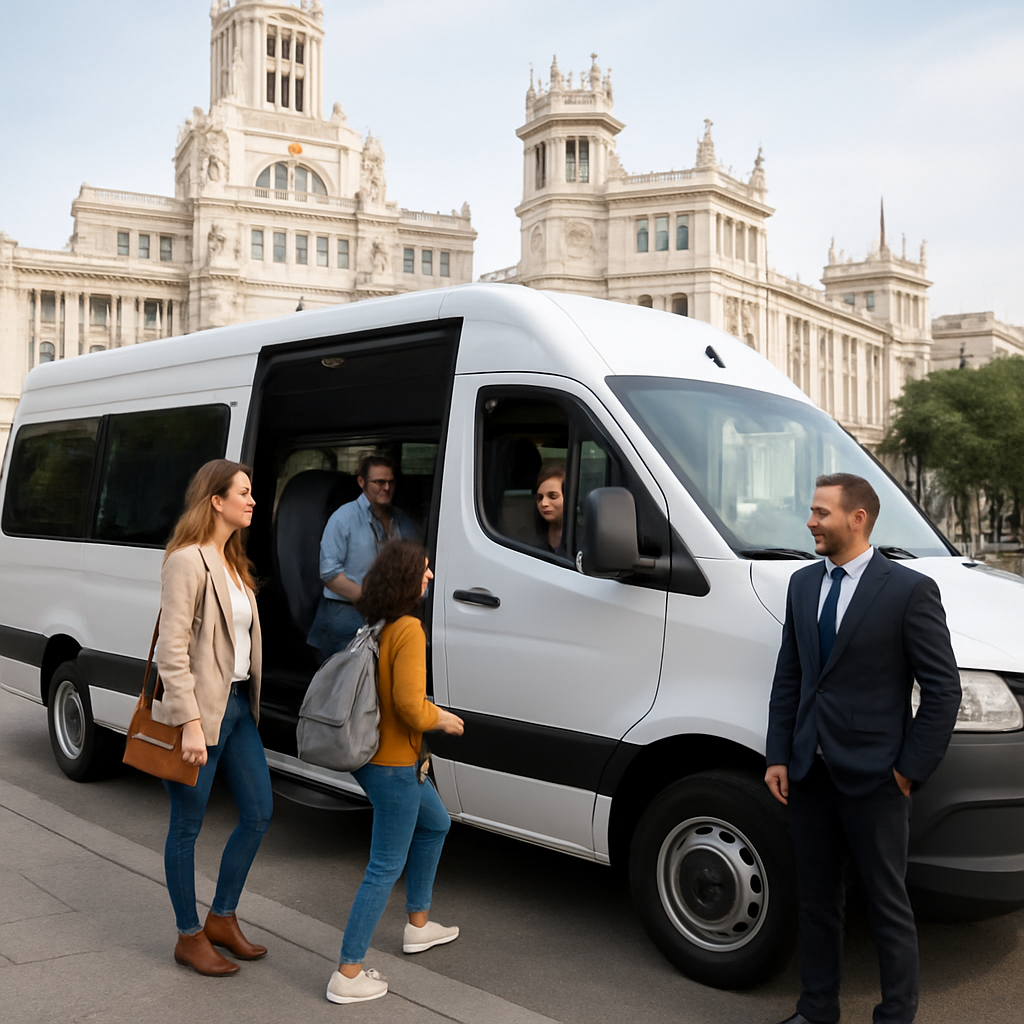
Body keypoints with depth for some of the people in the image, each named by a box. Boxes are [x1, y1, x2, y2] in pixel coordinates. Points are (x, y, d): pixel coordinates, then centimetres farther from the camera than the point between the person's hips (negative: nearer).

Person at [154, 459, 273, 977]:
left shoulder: (232, 562, 14)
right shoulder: (188, 561, -15)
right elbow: (172, 649, -19)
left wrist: (248, 699, 13)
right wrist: (190, 723, -22)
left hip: (238, 704, 9)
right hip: (201, 708, -9)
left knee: (258, 812, 12)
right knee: (188, 825, 6)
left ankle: (222, 919, 29)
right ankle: (189, 937, 21)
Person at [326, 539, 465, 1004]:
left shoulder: (377, 626, 5)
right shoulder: (408, 630, -23)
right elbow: (410, 706, -28)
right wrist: (442, 718, -9)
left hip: (373, 754, 10)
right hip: (392, 763, -10)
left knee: (435, 824, 28)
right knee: (386, 867, 1)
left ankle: (418, 925, 41)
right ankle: (347, 976, 9)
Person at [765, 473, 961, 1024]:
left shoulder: (910, 590, -10)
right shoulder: (802, 584, 8)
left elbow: (943, 689, -9)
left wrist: (909, 769, -10)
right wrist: (778, 757, 4)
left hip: (872, 777, -6)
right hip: (809, 773, 6)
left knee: (888, 906, 9)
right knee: (816, 900, 18)